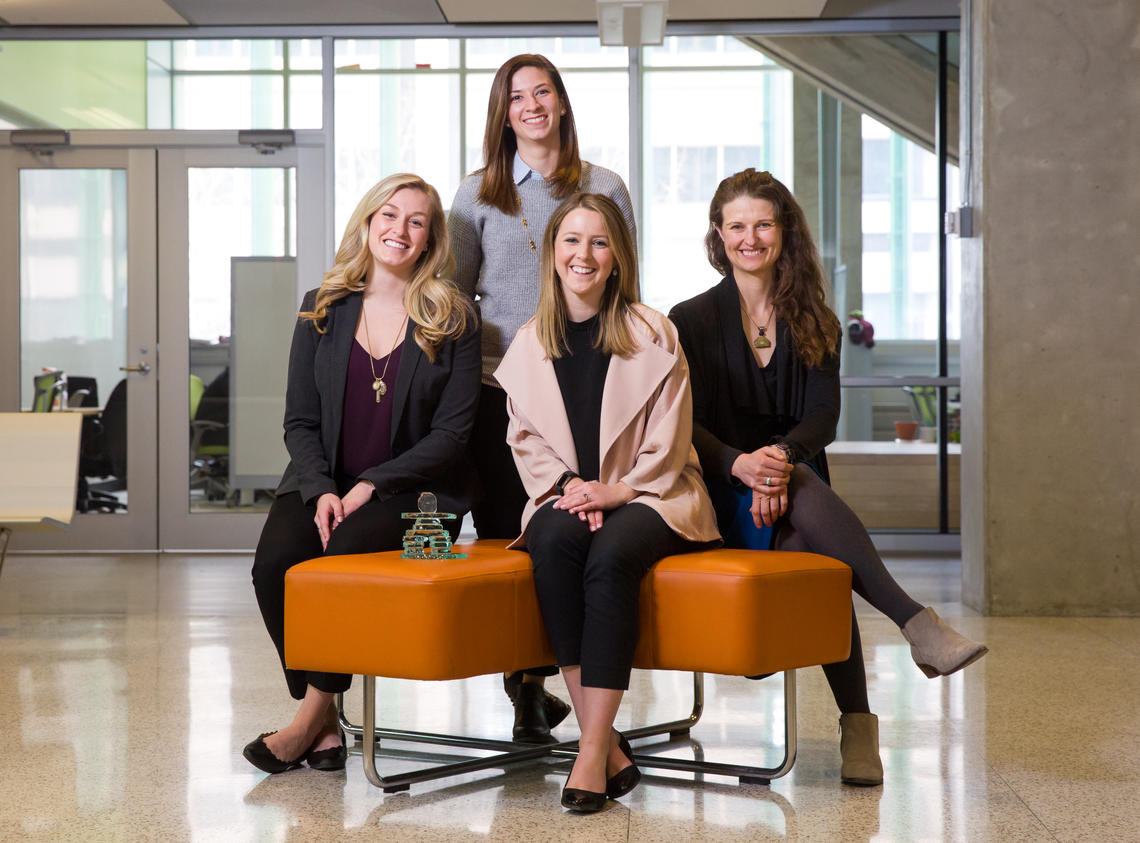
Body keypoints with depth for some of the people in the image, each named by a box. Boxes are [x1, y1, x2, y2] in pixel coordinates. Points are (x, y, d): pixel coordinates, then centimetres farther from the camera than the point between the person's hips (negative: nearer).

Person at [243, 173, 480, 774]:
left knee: (344, 549, -33)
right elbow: (299, 421, 7)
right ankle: (322, 719, -12)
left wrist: (371, 485, -13)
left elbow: (451, 432, -4)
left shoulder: (453, 319, 2)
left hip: (410, 493, -3)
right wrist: (321, 489, -11)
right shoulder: (321, 310, 9)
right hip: (323, 483, 3)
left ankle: (312, 712, -17)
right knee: (273, 562, -26)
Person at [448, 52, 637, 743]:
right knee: (506, 540, -1)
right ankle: (526, 679, 11)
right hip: (502, 390, 0)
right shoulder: (478, 196, 11)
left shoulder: (605, 190, 10)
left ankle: (534, 673, 7)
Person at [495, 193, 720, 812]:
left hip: (648, 497, -2)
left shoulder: (652, 335, 1)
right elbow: (526, 439, 10)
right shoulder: (529, 344, 11)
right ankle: (608, 745, -31)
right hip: (566, 497, 2)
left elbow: (669, 441, -2)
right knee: (552, 545, -32)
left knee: (610, 557, -34)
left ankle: (593, 753, -34)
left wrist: (616, 490, -14)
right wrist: (567, 485, -8)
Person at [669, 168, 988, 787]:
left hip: (795, 479, 2)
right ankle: (918, 625, -46)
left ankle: (856, 721, -38)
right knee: (805, 494, -38)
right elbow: (686, 426, -2)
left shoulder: (814, 323, 16)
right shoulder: (692, 320, 10)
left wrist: (782, 456, -23)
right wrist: (740, 463, -24)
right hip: (722, 497, -2)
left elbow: (823, 416, 1)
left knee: (813, 549, -36)